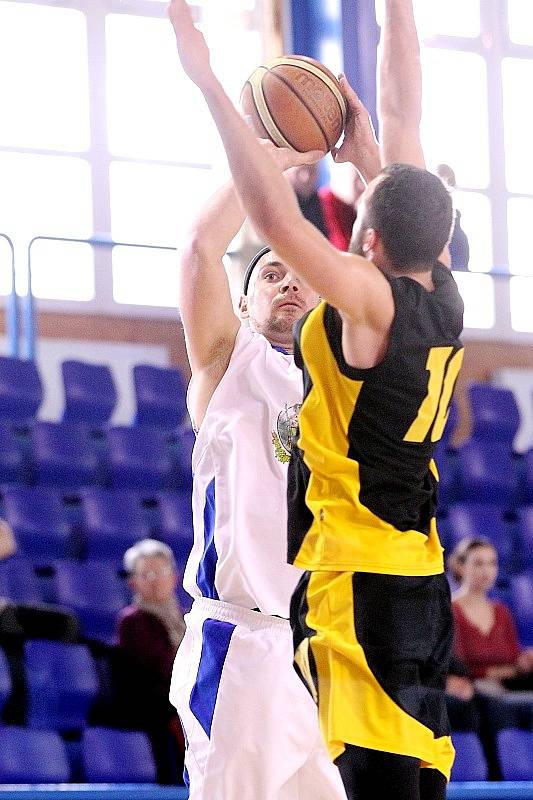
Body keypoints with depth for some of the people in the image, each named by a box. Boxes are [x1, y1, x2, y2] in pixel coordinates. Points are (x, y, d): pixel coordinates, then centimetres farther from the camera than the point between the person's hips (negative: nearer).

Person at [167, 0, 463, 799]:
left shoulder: (371, 299, -15)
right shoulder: (442, 295, 4)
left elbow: (275, 216, -25)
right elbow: (401, 120, 10)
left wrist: (210, 84, -22)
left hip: (354, 576, -8)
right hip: (420, 568, 8)